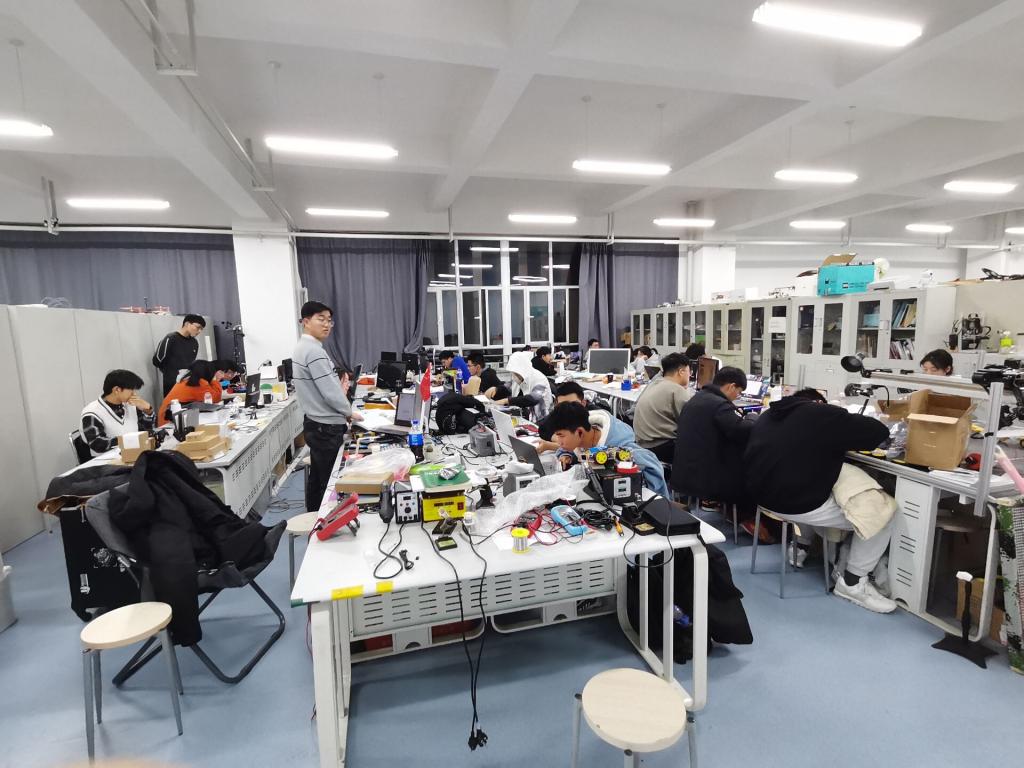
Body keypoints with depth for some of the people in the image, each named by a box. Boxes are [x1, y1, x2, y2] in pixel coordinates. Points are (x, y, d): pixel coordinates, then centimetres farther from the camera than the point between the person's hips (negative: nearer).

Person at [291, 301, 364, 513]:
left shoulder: (302, 347, 11)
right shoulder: (314, 351, -21)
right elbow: (330, 392, -22)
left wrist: (339, 387, 4)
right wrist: (349, 412, -7)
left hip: (315, 423, 10)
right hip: (327, 427, -10)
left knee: (317, 479, 19)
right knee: (331, 482, 0)